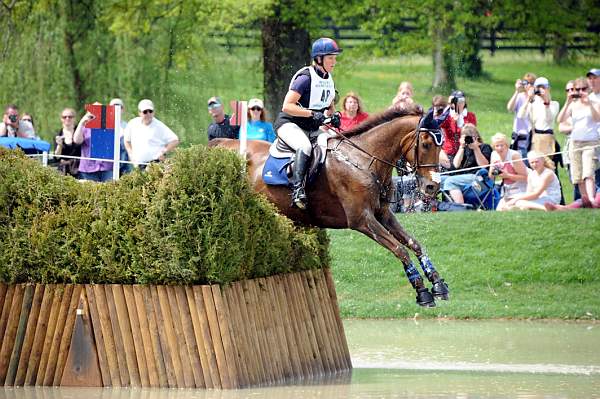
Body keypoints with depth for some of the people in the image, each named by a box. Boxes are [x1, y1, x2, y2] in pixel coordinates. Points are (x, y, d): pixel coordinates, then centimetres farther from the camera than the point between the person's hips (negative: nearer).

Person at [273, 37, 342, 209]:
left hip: (313, 128, 9)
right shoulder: (306, 78, -15)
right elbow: (287, 106, -21)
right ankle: (297, 189, -44)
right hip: (289, 124, -9)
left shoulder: (329, 80, 11)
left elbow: (330, 106, 26)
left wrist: (333, 114, 2)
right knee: (305, 146, -37)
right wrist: (312, 113, -26)